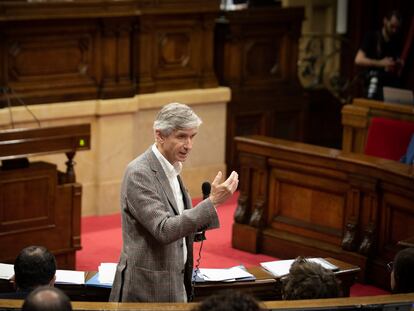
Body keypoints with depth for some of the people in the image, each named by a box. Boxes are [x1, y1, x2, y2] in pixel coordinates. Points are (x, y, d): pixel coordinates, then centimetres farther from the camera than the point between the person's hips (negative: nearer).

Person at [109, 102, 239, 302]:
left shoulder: (171, 169, 10)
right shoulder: (139, 173, -18)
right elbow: (163, 230, -25)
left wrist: (196, 224, 2)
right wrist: (213, 202, -28)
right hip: (148, 289, -9)